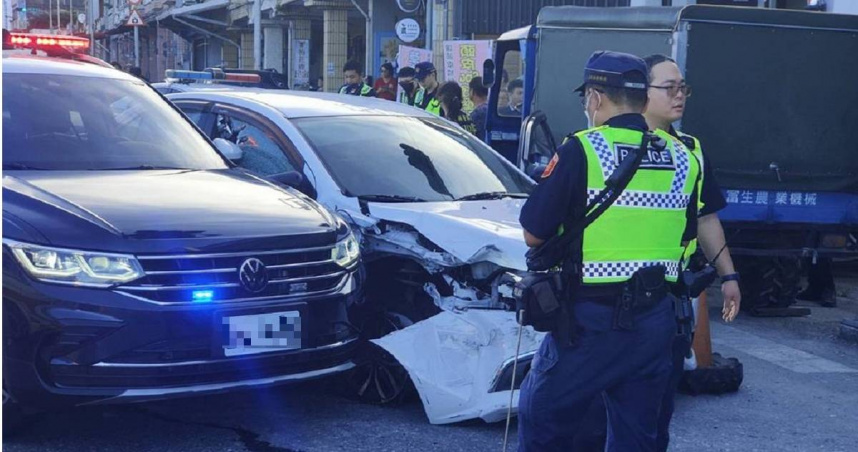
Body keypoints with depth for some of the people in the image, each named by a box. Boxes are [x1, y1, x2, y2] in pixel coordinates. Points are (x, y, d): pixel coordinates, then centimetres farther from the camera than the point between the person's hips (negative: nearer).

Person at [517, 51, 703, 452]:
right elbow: (686, 235, 10)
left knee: (541, 418, 10)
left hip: (592, 321, -5)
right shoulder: (683, 160, 5)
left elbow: (533, 235, -8)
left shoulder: (581, 151, -11)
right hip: (656, 322, 6)